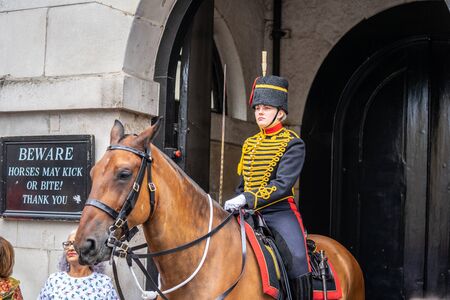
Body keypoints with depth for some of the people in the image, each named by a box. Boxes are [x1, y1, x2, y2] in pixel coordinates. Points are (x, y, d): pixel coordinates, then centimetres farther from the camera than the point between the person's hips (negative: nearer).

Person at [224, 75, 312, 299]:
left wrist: (248, 199, -25)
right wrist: (236, 205, 7)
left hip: (280, 213, -6)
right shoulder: (249, 144, 16)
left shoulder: (293, 143, -4)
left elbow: (282, 185, -17)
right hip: (249, 213, 6)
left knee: (297, 260, -25)